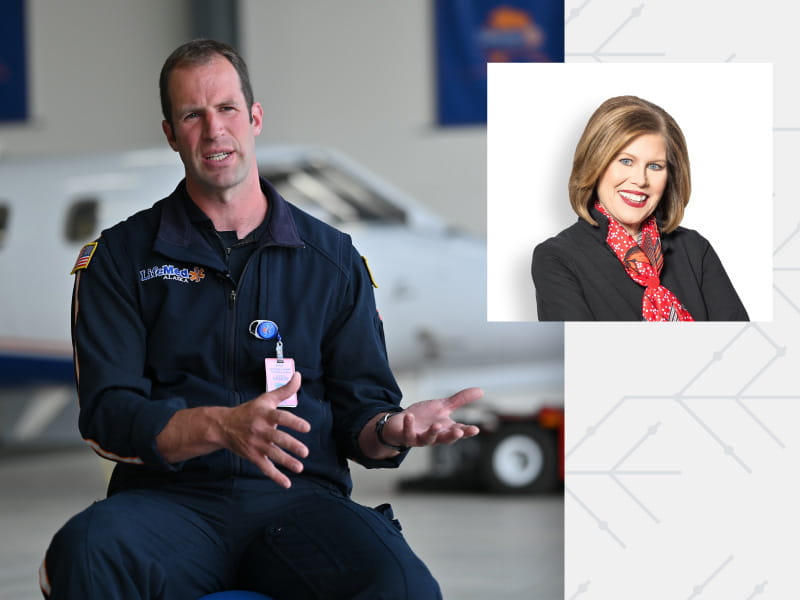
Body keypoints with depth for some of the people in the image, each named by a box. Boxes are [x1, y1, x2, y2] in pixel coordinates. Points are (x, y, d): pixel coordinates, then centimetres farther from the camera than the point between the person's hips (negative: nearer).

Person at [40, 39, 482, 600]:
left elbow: (359, 405, 15)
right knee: (86, 548, -37)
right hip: (170, 498, 0)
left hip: (301, 499, 1)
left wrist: (390, 430, -11)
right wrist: (222, 426, -18)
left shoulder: (333, 258, 16)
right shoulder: (121, 255, 11)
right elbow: (108, 413, 0)